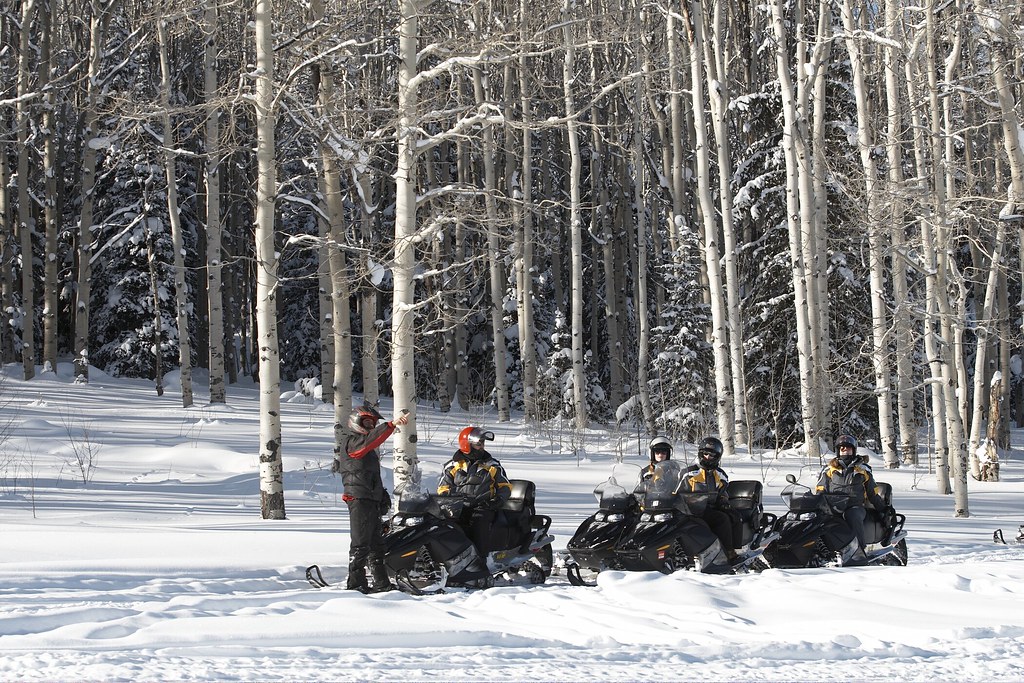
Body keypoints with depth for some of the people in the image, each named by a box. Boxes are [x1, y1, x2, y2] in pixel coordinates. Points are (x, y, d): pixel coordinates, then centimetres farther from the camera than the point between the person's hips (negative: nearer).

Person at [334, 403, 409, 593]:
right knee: (361, 542, -10)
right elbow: (370, 439, -29)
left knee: (376, 542, 12)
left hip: (372, 501, 10)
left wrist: (383, 496, 20)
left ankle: (381, 583, 16)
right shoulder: (353, 442, -8)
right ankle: (356, 583, -8)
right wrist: (392, 424, -40)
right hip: (359, 499, -10)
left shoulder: (369, 450, 23)